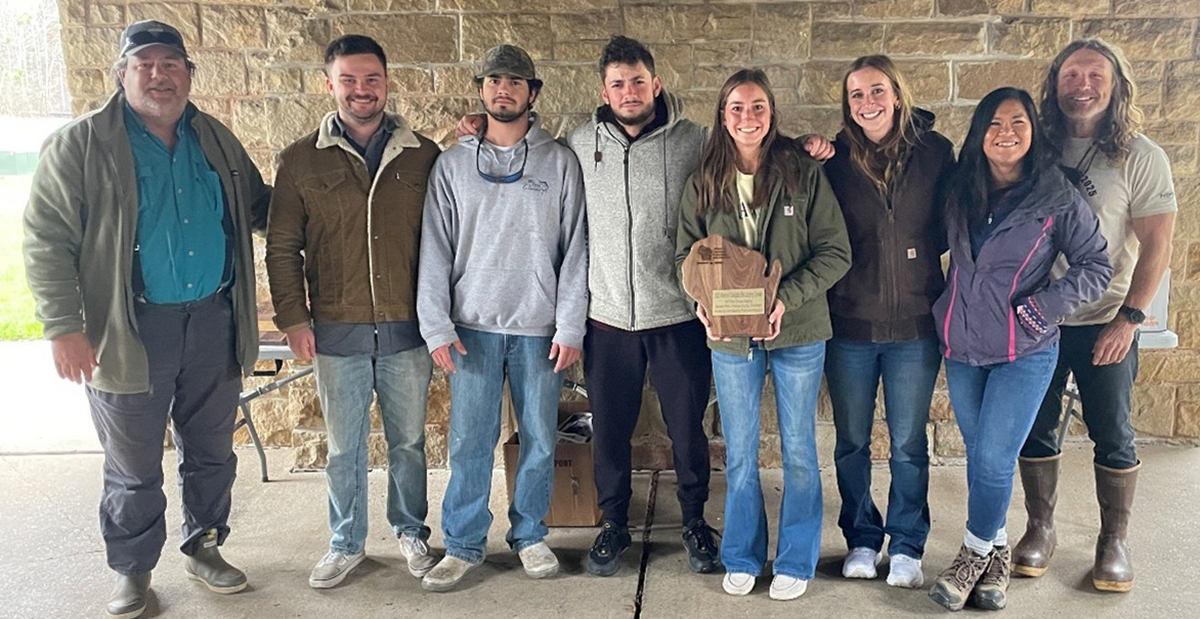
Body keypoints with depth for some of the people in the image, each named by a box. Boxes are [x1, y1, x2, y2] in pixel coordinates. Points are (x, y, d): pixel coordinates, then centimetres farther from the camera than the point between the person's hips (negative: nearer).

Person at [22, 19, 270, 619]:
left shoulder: (216, 140, 9)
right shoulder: (80, 145, -4)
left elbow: (259, 207, 20)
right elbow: (47, 241, -6)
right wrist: (64, 327, -14)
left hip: (213, 323, 4)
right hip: (131, 332, -3)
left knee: (211, 453, 16)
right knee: (133, 467, 10)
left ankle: (203, 547, 36)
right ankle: (132, 570, 30)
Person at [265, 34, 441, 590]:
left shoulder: (422, 155, 2)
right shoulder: (302, 159, 1)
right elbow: (282, 246, 3)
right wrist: (293, 318, -2)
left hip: (407, 330, 0)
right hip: (336, 333, 0)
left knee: (408, 442, 14)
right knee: (344, 447, 13)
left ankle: (411, 533, 34)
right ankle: (346, 544, 32)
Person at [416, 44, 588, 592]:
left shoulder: (559, 162, 4)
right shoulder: (453, 164, 7)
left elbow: (575, 248, 0)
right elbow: (435, 250, 4)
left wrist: (570, 326, -6)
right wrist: (436, 326, -5)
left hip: (540, 327, 0)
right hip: (474, 325, 1)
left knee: (540, 440, 8)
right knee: (469, 441, 3)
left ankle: (529, 535, 26)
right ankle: (463, 543, 19)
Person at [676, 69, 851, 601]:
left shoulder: (804, 174, -6)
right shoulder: (704, 184, 1)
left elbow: (835, 252, -8)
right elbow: (685, 254, 5)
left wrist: (786, 298, -21)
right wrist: (703, 300, -14)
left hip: (797, 333, -2)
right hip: (730, 337, 2)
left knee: (799, 451, 11)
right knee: (739, 455, 13)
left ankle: (796, 562, 27)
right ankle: (741, 558, 30)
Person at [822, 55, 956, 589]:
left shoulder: (934, 151, 0)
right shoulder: (836, 159, -2)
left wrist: (919, 251, -10)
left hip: (915, 323, 0)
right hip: (849, 323, 1)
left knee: (909, 443, 10)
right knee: (851, 442, 12)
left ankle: (907, 546, 27)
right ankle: (862, 540, 31)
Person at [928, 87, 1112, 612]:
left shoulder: (1058, 198, -6)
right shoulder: (960, 192, 4)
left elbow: (1096, 266, -3)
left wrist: (1044, 306, -12)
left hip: (1024, 352, -4)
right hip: (962, 347, 4)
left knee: (993, 459, -6)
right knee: (979, 456, 12)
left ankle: (976, 553, 17)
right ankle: (997, 552, 29)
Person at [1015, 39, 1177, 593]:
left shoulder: (1140, 157, -5)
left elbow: (1156, 246, -6)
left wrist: (1129, 319, -13)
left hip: (1104, 323, -2)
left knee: (1113, 437, 7)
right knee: (1035, 430, 9)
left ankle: (1114, 542, 24)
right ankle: (1040, 529, 25)